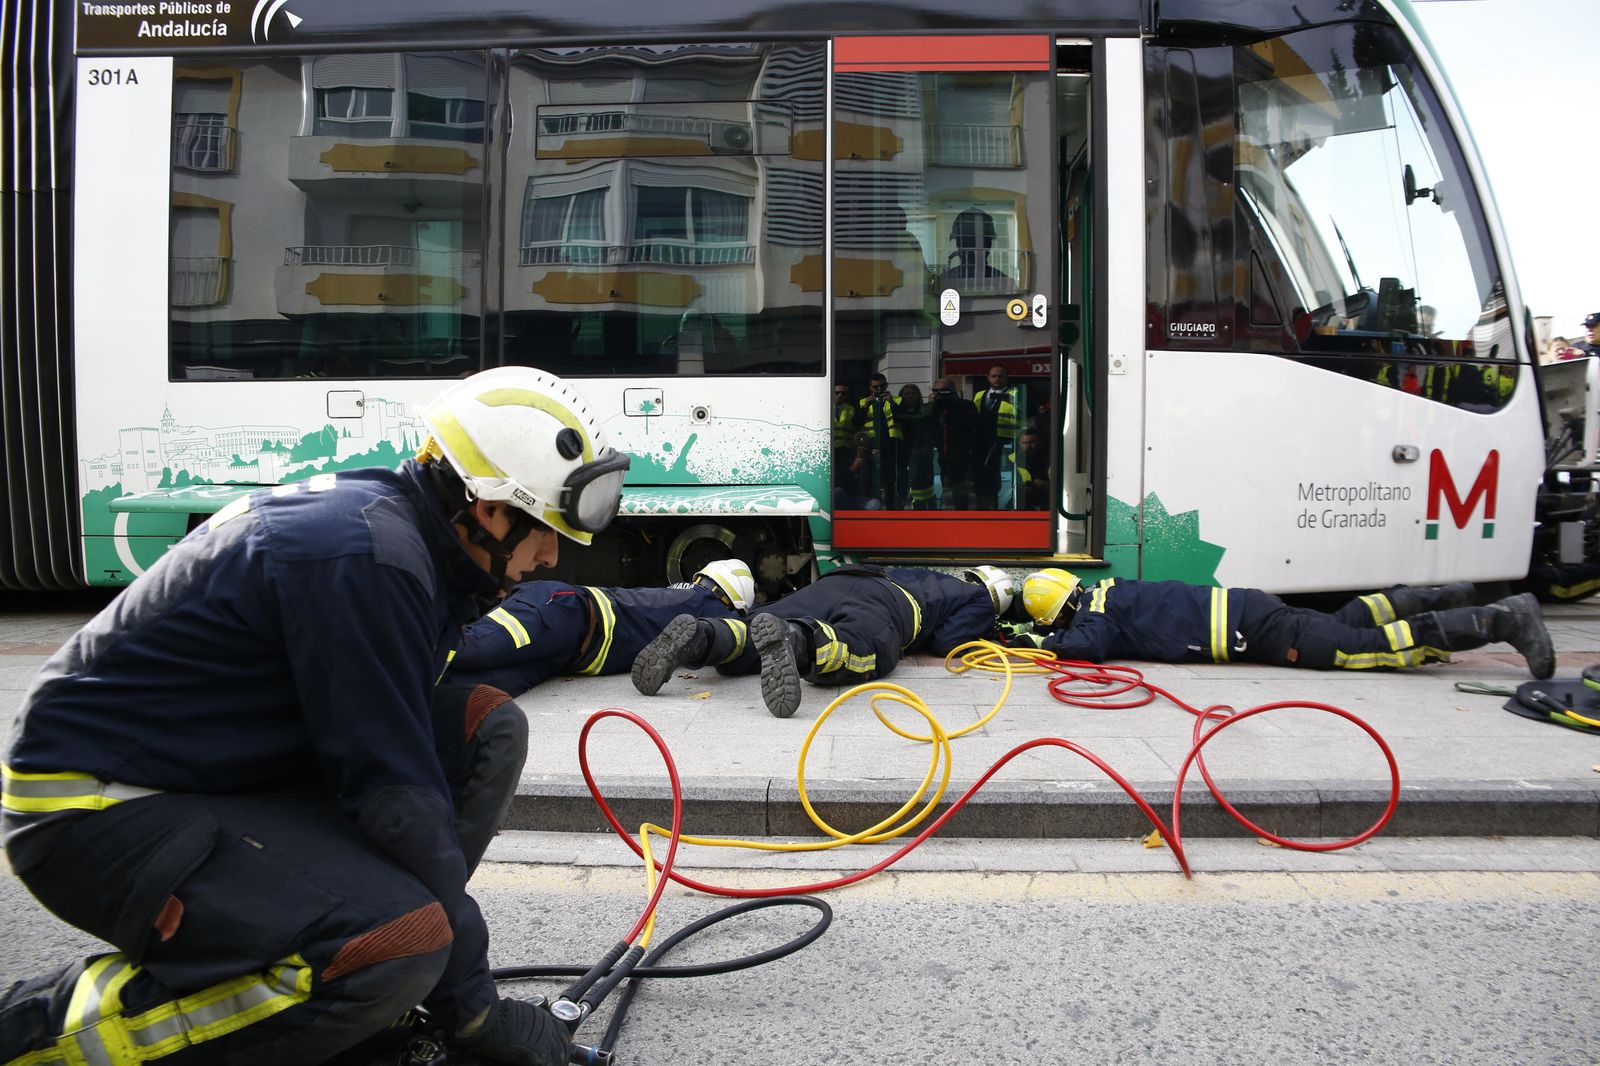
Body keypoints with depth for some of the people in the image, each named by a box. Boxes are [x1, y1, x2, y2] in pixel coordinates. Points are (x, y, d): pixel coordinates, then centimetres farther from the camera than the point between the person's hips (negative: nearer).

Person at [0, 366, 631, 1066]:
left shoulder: (379, 511, 3)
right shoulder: (367, 560, -26)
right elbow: (396, 794, -24)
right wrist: (472, 1002, -14)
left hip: (215, 769, 9)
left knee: (488, 727, -2)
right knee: (403, 946, -28)